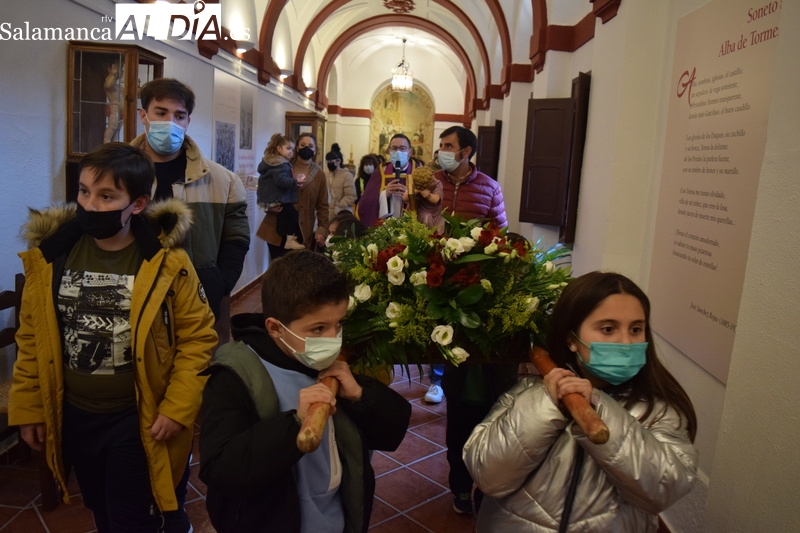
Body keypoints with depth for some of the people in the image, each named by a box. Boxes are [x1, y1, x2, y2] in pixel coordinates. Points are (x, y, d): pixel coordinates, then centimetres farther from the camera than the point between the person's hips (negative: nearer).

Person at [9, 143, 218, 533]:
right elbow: (31, 339, 4)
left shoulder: (166, 262, -16)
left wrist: (177, 409, -15)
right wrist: (27, 409, 6)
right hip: (75, 417, 5)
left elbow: (198, 338, -12)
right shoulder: (48, 257, -5)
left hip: (140, 420, -4)